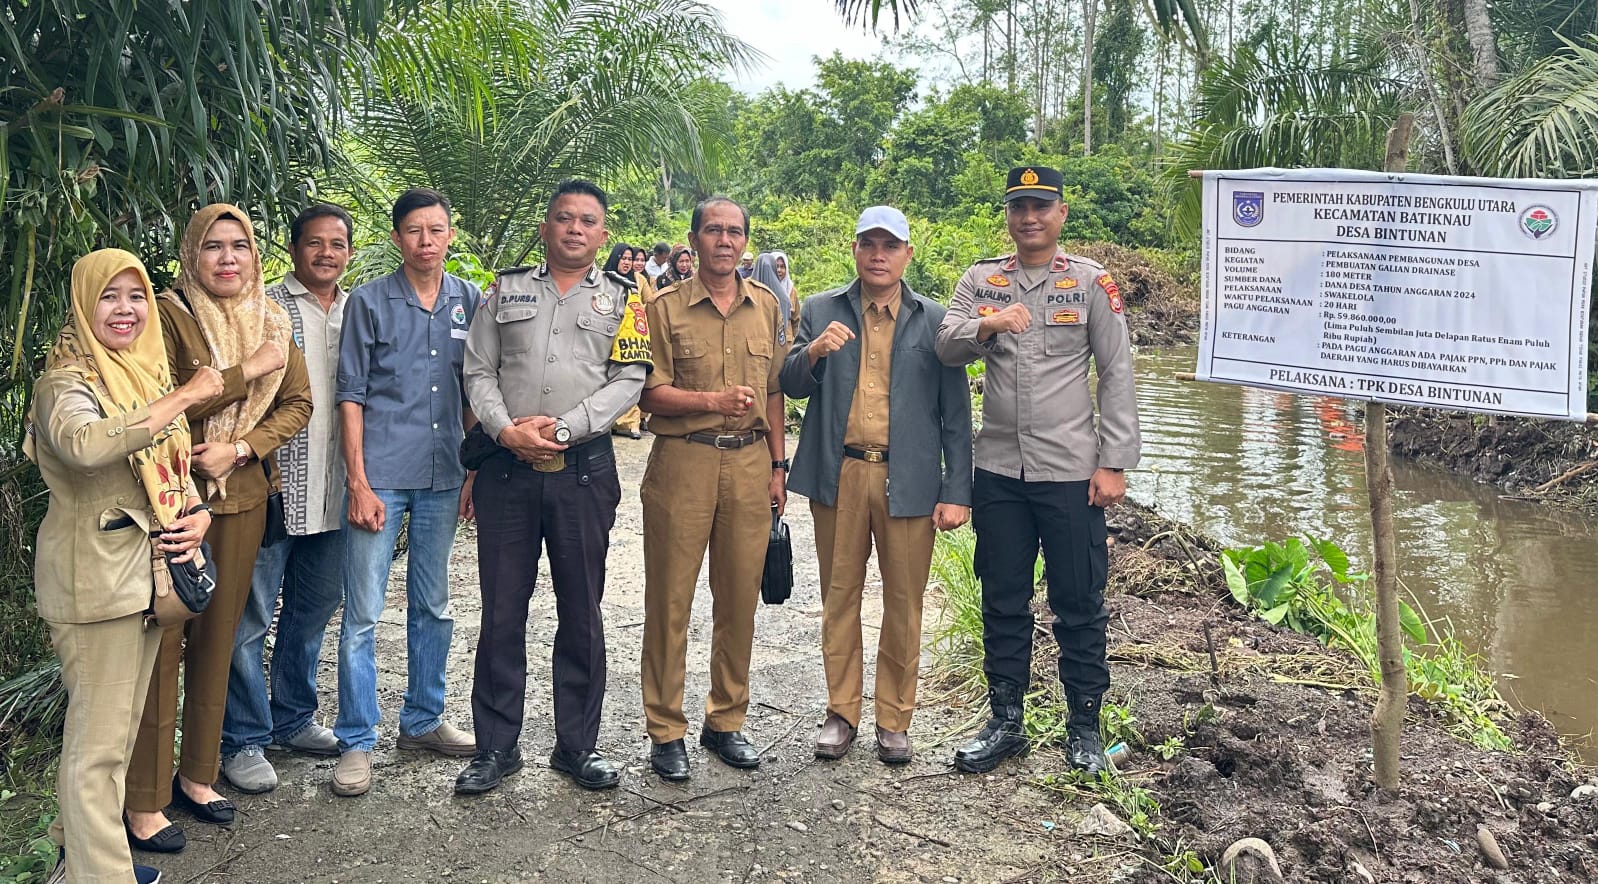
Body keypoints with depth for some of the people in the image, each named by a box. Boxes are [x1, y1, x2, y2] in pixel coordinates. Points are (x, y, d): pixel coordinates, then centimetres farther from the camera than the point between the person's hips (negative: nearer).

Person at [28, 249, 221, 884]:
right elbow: (84, 446, -36)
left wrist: (199, 513, 1)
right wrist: (186, 397, -32)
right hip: (95, 576, -8)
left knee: (120, 724, 18)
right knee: (99, 737, -1)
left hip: (151, 565, 8)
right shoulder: (66, 382, -13)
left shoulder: (150, 374, 12)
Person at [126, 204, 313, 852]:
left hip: (241, 496, 5)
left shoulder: (271, 321, 8)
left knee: (217, 638, 12)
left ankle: (197, 775, 27)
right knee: (163, 641, -1)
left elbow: (297, 404, 4)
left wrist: (239, 448, -10)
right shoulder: (169, 314, -7)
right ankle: (143, 802, 9)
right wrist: (247, 371, -18)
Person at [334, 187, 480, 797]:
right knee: (363, 613, -1)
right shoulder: (370, 301, -1)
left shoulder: (468, 301, 8)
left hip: (443, 477, 4)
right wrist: (358, 482, -9)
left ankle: (422, 720, 28)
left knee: (433, 608, 13)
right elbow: (350, 396, -2)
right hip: (380, 475, -3)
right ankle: (356, 742, 9)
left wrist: (475, 472, 8)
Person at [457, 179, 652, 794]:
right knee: (502, 611, 5)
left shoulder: (622, 298, 7)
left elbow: (628, 380, -3)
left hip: (584, 468, -1)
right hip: (507, 467, 1)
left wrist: (560, 429, -12)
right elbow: (478, 371, 7)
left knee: (581, 614, 7)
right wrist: (506, 430, -10)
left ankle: (578, 744, 19)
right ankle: (496, 747, 17)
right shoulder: (507, 290, 12)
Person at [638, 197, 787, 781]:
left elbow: (773, 390, 14)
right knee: (670, 598, 1)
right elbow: (651, 394, -4)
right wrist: (714, 400, -18)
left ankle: (725, 721, 22)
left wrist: (777, 464, 10)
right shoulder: (666, 307, 1)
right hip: (682, 462, -3)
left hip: (750, 462, 3)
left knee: (740, 598, 8)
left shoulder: (766, 306, 12)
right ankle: (665, 731, 12)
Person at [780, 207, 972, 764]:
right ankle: (841, 712, 23)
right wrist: (812, 352, -17)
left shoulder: (934, 321, 3)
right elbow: (792, 387, 5)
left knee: (904, 603, 6)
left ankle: (894, 719, 21)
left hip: (909, 480, -1)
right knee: (840, 597, 9)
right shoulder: (821, 312, 7)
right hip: (838, 474, 1)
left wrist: (957, 492, -3)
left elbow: (955, 413, 3)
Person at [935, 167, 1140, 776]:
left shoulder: (1091, 282, 1)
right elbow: (946, 349, -6)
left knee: (1079, 605, 6)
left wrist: (1114, 463, -6)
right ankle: (1005, 723, 26)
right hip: (999, 471, 3)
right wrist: (987, 325, -27)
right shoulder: (981, 281, 8)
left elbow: (1117, 375, 0)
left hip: (1071, 471, -2)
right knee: (1003, 604, 12)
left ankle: (1084, 727, 22)